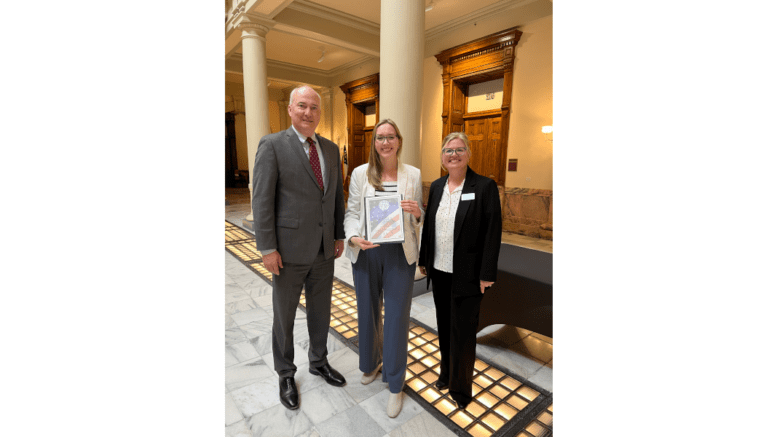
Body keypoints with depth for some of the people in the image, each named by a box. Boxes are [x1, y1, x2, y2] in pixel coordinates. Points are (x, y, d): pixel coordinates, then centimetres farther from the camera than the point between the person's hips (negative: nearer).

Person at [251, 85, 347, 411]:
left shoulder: (330, 148, 8)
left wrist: (339, 235, 10)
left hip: (324, 249, 5)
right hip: (290, 250, -5)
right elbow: (262, 199, -12)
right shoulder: (272, 145, -8)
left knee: (321, 309, 19)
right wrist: (267, 249, -14)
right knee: (284, 314, 13)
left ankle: (318, 362, 42)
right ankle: (286, 374, 36)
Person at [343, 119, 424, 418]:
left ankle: (395, 385, 26)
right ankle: (371, 363, 46)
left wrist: (417, 213, -15)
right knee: (368, 312, 17)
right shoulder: (360, 173, 0)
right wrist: (353, 237, -15)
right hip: (366, 252, 1)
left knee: (397, 316, 5)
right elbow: (351, 211, 3)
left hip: (400, 254, -1)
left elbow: (418, 219, 8)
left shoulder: (413, 174, 1)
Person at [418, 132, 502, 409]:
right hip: (439, 271, 5)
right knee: (444, 326, 19)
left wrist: (487, 274, -13)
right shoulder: (436, 187, 5)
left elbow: (493, 233, -12)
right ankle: (446, 373, 41)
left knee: (462, 331, 7)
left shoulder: (485, 187, -11)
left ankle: (460, 388, 29)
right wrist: (423, 259, 11)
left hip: (467, 275, -5)